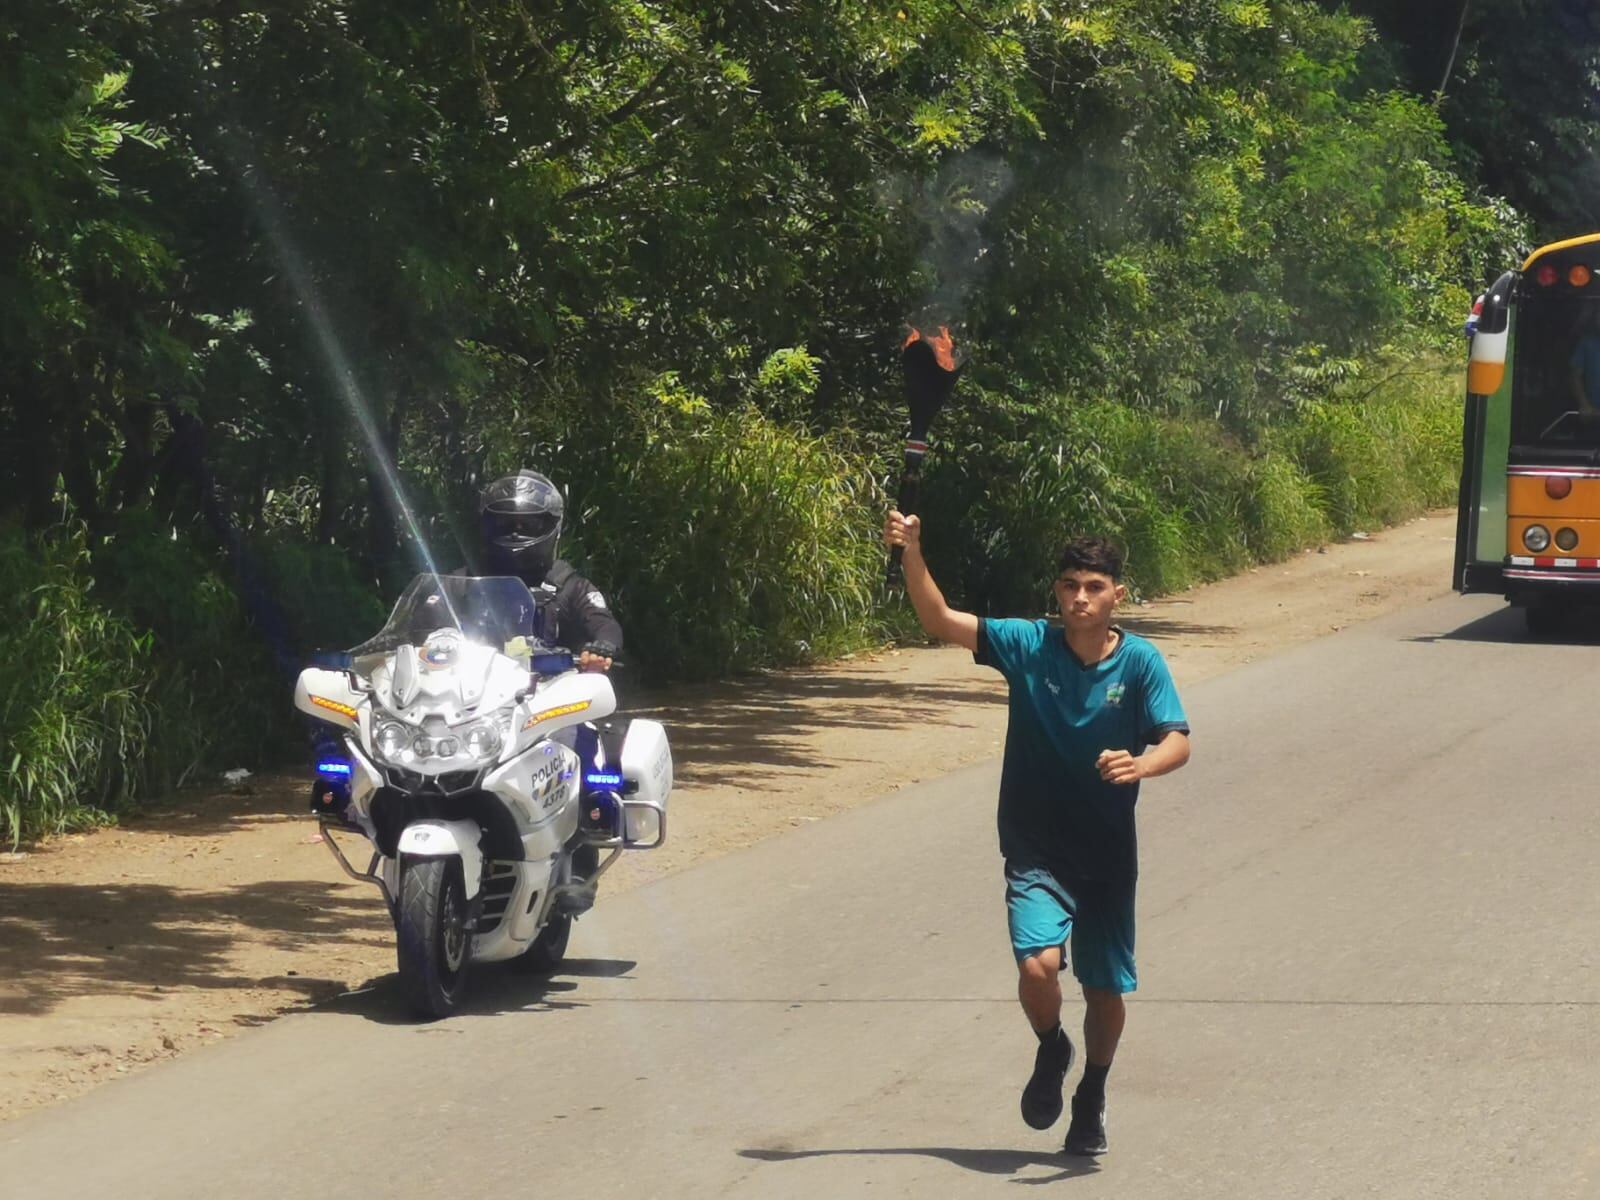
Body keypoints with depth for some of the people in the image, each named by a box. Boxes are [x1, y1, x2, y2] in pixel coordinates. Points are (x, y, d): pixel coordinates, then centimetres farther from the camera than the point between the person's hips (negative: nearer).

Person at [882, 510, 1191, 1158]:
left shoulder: (1140, 662, -7)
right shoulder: (1028, 646, -7)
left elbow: (1177, 742, -15)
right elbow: (941, 620, -12)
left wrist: (1141, 764, -38)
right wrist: (912, 553, -28)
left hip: (1108, 855, 1)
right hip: (1036, 852, -1)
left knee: (1106, 990, 9)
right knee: (1037, 965, -21)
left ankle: (1091, 1097, 37)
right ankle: (1051, 1050, 13)